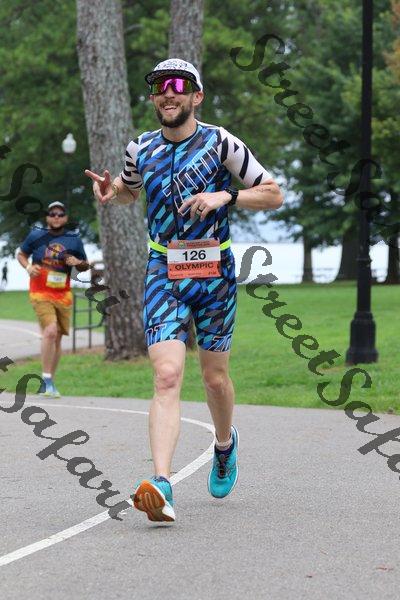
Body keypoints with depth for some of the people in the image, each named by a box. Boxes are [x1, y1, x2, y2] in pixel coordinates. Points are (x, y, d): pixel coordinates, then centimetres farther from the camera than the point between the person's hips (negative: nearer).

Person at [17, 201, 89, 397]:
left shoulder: (74, 240, 5)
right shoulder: (36, 235, 0)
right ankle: (47, 380, -16)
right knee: (50, 331, -23)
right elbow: (21, 254, 13)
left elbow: (85, 265, 15)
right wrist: (28, 267, -7)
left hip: (63, 296, 4)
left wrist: (78, 263, -8)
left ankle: (48, 383, 22)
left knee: (57, 338, 8)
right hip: (40, 294, -4)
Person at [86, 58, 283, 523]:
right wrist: (110, 191, 2)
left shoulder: (220, 142, -6)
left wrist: (225, 196, -17)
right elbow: (129, 190, 26)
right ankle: (161, 487, -26)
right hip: (163, 271, 1)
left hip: (214, 271, -1)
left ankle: (225, 443, 44)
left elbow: (273, 195, -2)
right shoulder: (140, 149, 4)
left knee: (214, 376, 11)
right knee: (167, 375, -15)